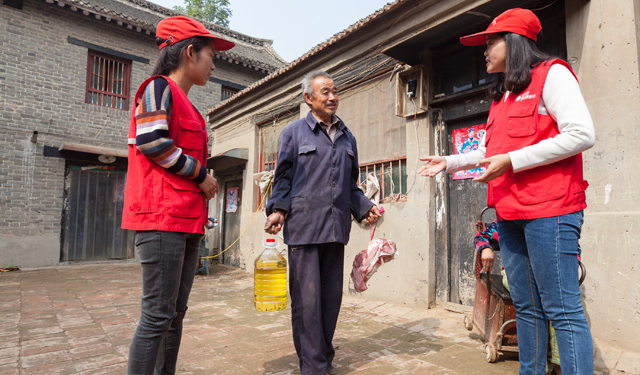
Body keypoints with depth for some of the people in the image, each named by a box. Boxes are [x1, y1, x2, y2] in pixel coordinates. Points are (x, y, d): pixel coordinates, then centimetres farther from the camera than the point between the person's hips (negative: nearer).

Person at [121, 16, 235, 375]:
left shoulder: (187, 106, 24)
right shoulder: (159, 88, -3)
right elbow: (151, 141, -17)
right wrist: (201, 174, -9)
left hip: (188, 218, 9)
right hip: (162, 216, -9)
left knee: (177, 312, 13)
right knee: (159, 315, -6)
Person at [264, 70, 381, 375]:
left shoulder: (347, 137, 20)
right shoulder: (294, 132, 9)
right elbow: (283, 177, 4)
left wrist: (365, 207, 7)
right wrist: (277, 210, -10)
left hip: (336, 227, 4)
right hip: (304, 225, -4)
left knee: (331, 296, 10)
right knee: (307, 298, -3)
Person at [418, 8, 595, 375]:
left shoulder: (551, 74, -1)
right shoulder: (502, 94, 22)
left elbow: (582, 134, -13)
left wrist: (511, 161, -16)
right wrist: (449, 162, 22)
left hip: (548, 210, -8)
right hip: (510, 214, 8)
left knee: (563, 309, -5)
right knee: (527, 307, 13)